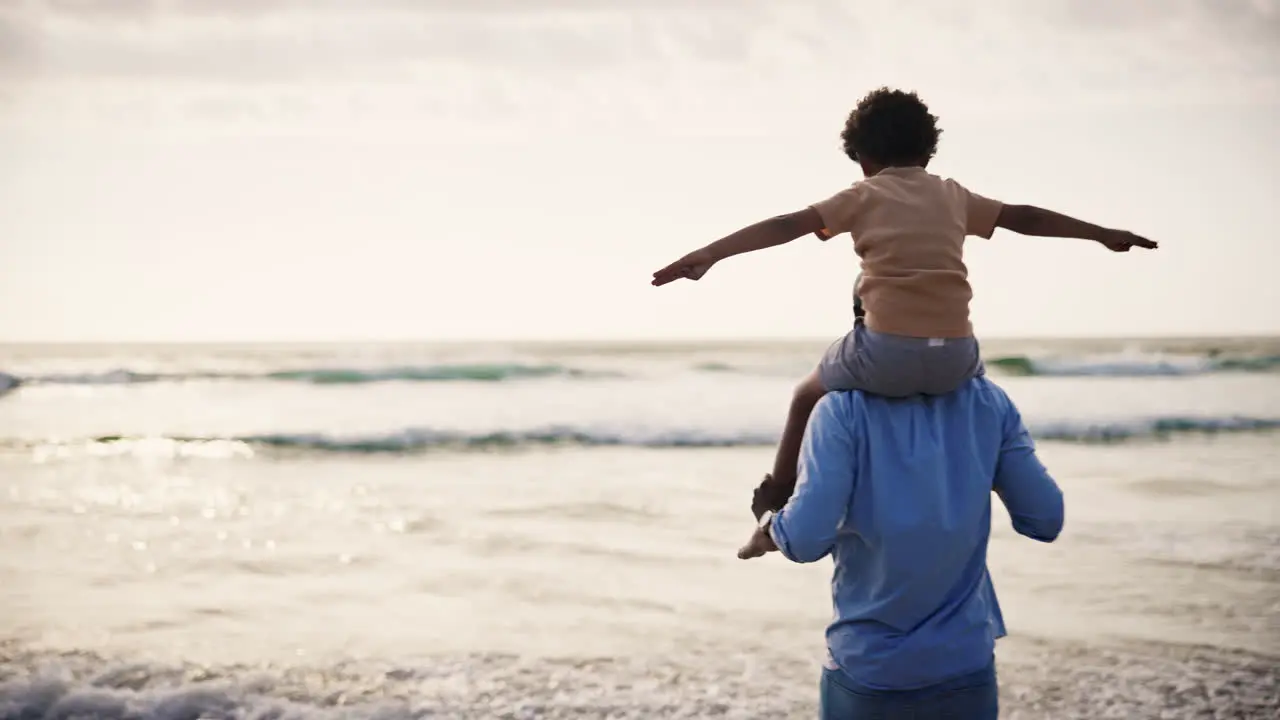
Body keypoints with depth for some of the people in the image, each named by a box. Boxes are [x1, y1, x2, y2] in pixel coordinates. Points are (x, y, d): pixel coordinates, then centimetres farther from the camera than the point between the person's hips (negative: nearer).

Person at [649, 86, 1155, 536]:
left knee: (808, 395, 26)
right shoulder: (953, 196, 17)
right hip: (953, 359, 3)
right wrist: (1104, 234, 41)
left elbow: (787, 225, -4)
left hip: (886, 356, -2)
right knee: (975, 376, 39)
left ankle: (773, 507, 25)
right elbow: (1025, 218, 28)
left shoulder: (862, 197, 8)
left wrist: (708, 254, -12)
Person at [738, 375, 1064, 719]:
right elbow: (1045, 518, 2)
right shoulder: (988, 401, -2)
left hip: (867, 670, -2)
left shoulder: (844, 408, -12)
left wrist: (771, 527, 3)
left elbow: (806, 538, -20)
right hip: (965, 667, 2)